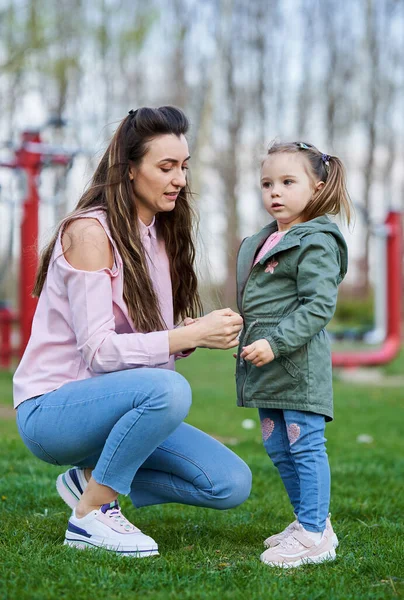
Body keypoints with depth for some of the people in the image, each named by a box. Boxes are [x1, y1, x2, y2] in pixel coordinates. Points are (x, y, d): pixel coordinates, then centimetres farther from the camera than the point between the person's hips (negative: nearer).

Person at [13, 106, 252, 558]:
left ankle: (91, 480, 9)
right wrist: (191, 335, -29)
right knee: (168, 388, -36)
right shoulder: (90, 231, -16)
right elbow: (97, 350, -22)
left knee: (232, 484, -6)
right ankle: (90, 516, -16)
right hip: (51, 409, -8)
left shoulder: (161, 233, 8)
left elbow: (152, 341, 9)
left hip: (109, 403, 8)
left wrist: (193, 334, -13)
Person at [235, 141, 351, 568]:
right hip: (266, 366, 10)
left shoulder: (316, 244, -11)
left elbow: (319, 306, -20)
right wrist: (247, 339, 23)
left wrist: (276, 342, -25)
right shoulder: (262, 242, 17)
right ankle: (310, 521, 27)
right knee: (278, 448, 15)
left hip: (299, 366, -10)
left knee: (305, 446, -6)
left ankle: (314, 536, -1)